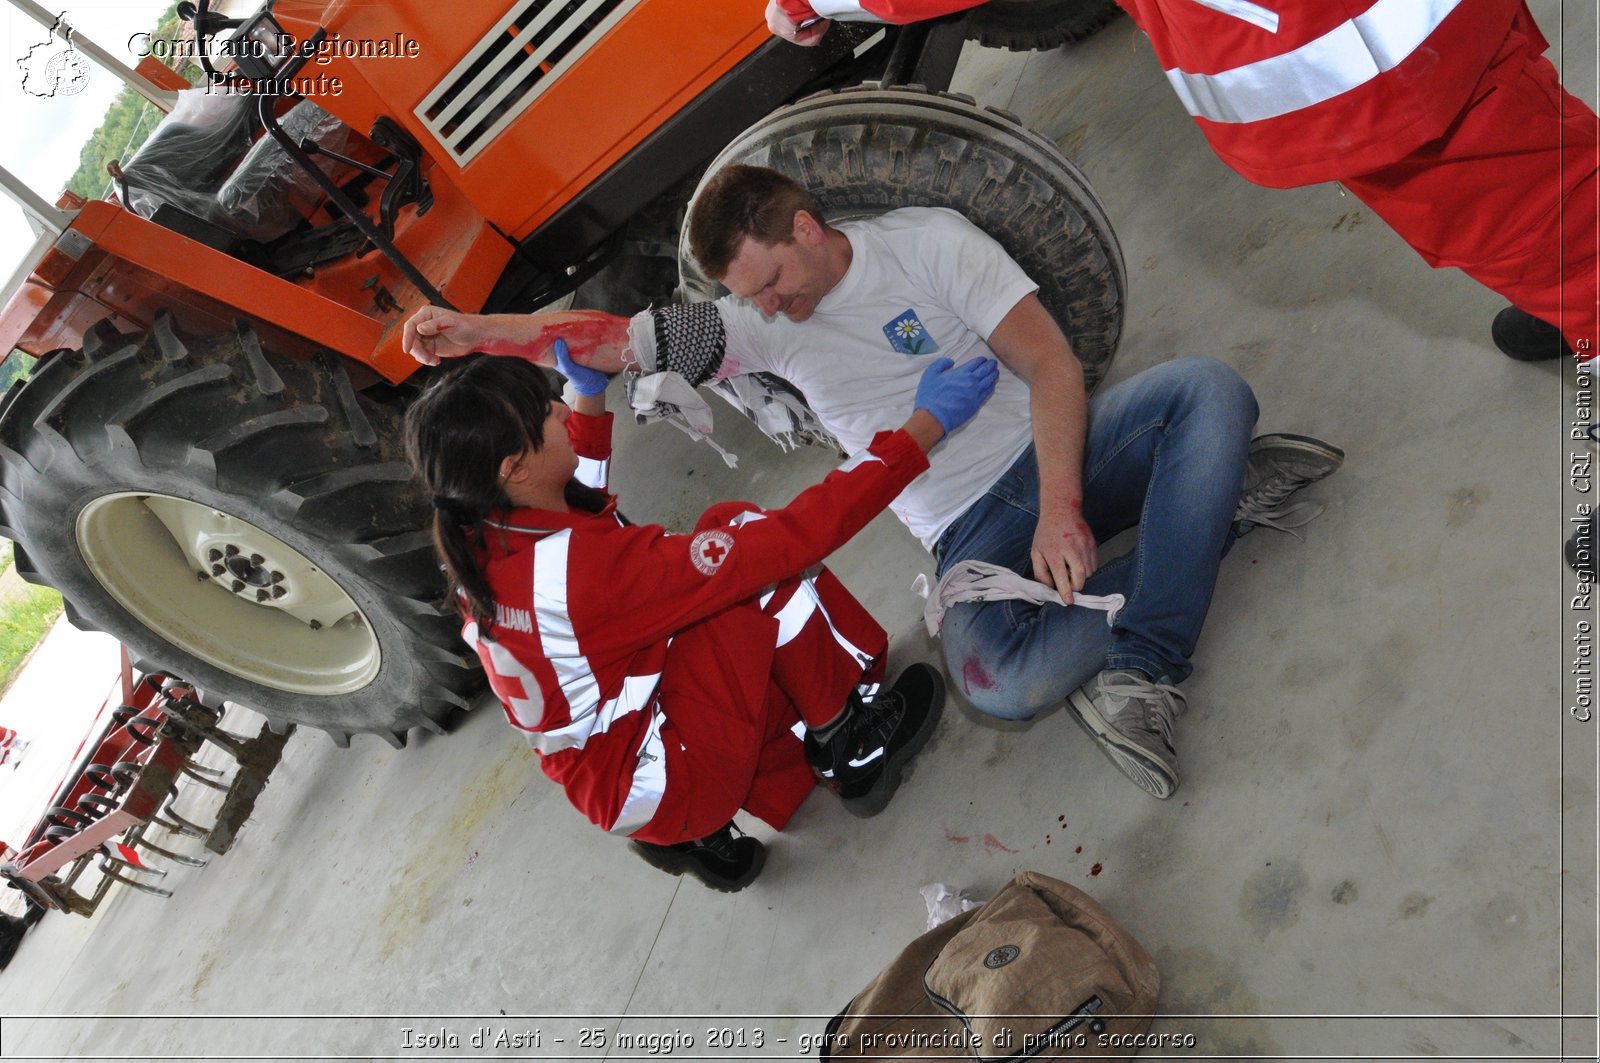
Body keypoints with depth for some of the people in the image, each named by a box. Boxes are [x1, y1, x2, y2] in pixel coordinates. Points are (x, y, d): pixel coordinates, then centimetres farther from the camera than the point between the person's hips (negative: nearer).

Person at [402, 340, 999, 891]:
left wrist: (591, 395, 8)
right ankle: (851, 747, 2)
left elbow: (581, 489, 19)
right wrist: (922, 428, -25)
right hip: (671, 784, -8)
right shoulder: (591, 567, -33)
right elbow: (793, 537, -31)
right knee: (749, 547, -14)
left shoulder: (480, 538, -8)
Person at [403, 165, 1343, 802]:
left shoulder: (929, 240, -1)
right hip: (974, 535, 0)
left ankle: (1136, 674, -29)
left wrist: (1059, 507, -21)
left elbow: (1051, 363, -9)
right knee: (1001, 684, -32)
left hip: (1051, 452, 1)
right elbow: (613, 338, -1)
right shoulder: (760, 328, 8)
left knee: (1211, 387, -27)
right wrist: (473, 331, -14)